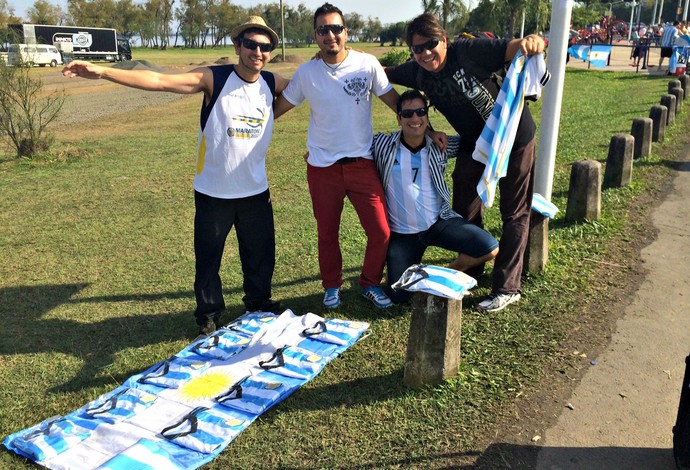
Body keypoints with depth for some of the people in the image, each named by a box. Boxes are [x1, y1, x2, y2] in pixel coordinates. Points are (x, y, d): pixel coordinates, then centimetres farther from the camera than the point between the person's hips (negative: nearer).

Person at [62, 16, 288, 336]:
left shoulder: (273, 83, -2)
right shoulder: (213, 79, -13)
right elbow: (158, 81, -23)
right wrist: (102, 72, -31)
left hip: (255, 191, 3)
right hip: (213, 192, -3)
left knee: (261, 253, 18)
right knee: (208, 257, 11)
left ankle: (260, 303, 42)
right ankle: (209, 316, 31)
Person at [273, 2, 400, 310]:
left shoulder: (367, 64, -5)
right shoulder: (307, 72, -2)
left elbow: (397, 102, -1)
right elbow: (277, 108, 7)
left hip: (362, 163, -1)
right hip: (322, 166, 1)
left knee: (381, 232, -2)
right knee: (327, 234, 13)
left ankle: (370, 284, 23)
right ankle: (332, 287, 36)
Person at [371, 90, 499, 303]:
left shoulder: (440, 146, -3)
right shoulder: (383, 145, -9)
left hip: (440, 221, 2)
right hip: (402, 232, -1)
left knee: (490, 249, -13)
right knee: (398, 296, -4)